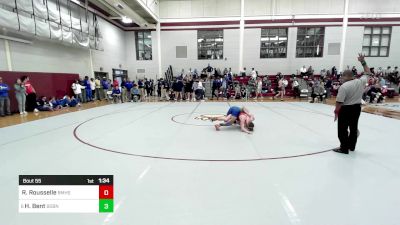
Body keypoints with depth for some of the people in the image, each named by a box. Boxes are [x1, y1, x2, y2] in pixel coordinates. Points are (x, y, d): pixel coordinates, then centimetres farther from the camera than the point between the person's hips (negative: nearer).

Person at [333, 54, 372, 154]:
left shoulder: (344, 86, -20)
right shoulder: (361, 82, -2)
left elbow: (339, 101, -22)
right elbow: (368, 73, 18)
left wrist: (336, 111, -10)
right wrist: (363, 61, 20)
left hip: (346, 109, -7)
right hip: (357, 108, 8)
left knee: (342, 129, 4)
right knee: (354, 128, 19)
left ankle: (344, 148, 8)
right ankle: (352, 146, 34)